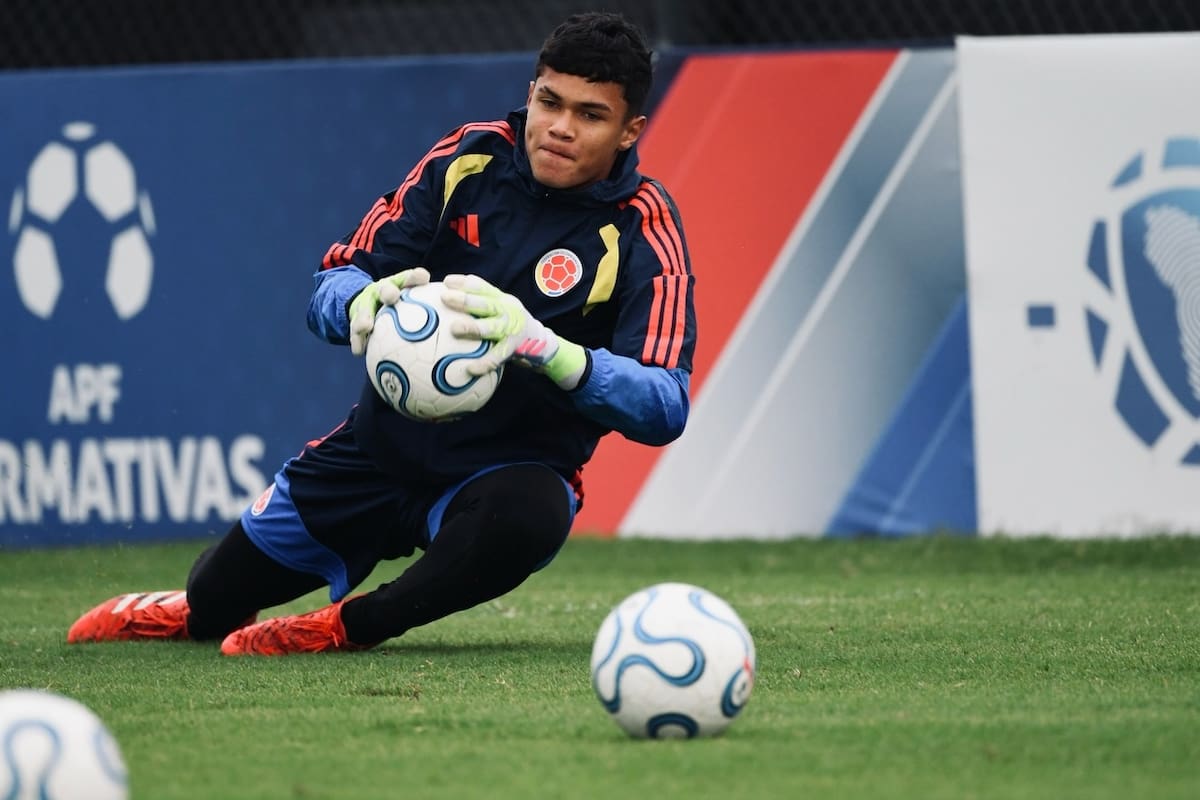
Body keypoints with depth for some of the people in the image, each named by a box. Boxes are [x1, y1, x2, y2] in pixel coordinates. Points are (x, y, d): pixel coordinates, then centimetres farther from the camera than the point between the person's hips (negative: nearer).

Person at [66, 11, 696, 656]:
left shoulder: (644, 232, -15)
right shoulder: (471, 158, -6)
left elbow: (665, 407, -26)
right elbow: (331, 287, -6)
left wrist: (540, 344, -42)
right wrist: (361, 303, -32)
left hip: (509, 472, -4)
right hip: (382, 443, 4)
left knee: (525, 517, -40)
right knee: (212, 604, 12)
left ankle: (349, 626, -14)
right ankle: (206, 607, 53)